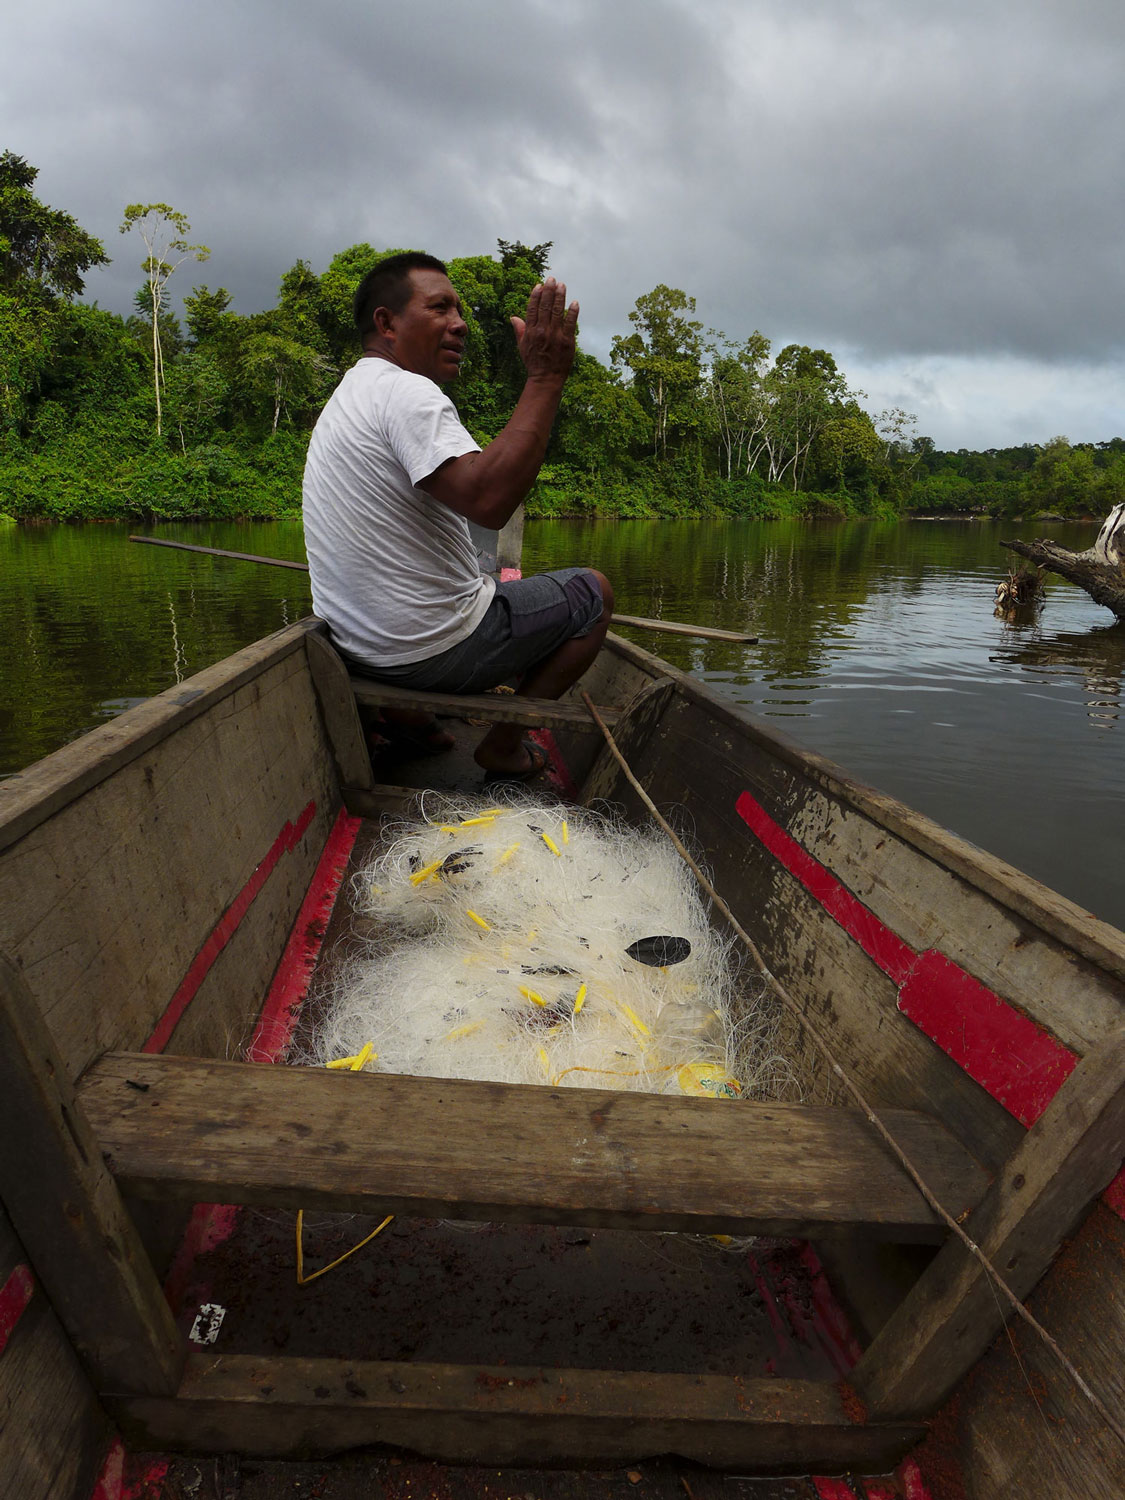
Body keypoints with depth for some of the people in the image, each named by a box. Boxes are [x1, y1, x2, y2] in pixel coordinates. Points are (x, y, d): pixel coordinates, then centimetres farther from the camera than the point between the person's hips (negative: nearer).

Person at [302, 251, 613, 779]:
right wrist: (544, 378, -30)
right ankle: (504, 744, 6)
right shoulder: (405, 390, -18)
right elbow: (487, 499, -35)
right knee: (594, 591, 7)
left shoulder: (348, 395, 15)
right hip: (431, 651, -10)